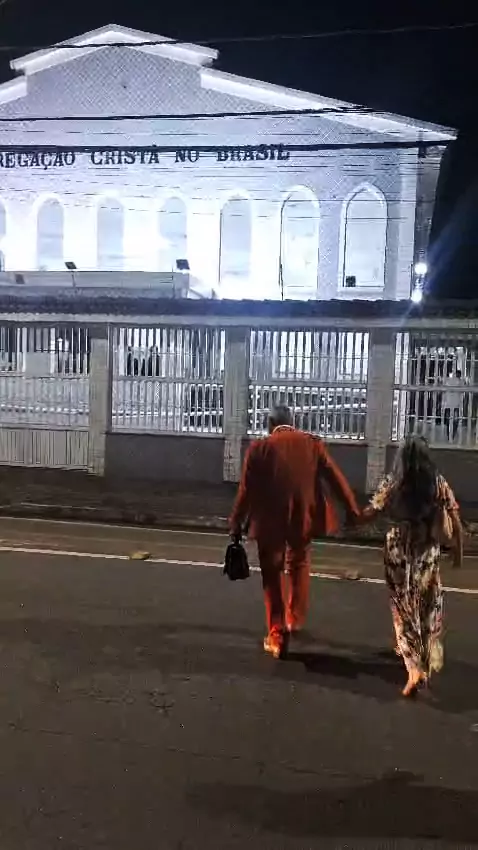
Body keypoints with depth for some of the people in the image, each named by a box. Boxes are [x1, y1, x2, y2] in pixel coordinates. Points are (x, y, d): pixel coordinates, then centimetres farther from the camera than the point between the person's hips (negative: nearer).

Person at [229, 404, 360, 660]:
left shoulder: (259, 448, -4)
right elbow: (335, 478, 2)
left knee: (273, 576, 9)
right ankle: (295, 619, 35)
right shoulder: (312, 443, 1)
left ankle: (277, 637, 9)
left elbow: (246, 490, -4)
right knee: (299, 566, 25)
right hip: (303, 518, 2)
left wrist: (236, 524, 4)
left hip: (269, 521, -2)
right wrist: (352, 509, 9)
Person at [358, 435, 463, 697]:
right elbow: (455, 520, -3)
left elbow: (369, 514, -9)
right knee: (428, 606, 19)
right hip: (428, 553, 1)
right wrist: (458, 549, 9)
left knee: (403, 607, 10)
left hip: (398, 552, -1)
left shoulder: (391, 483, -7)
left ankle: (415, 667, 1)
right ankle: (426, 661, 33)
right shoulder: (439, 483, -3)